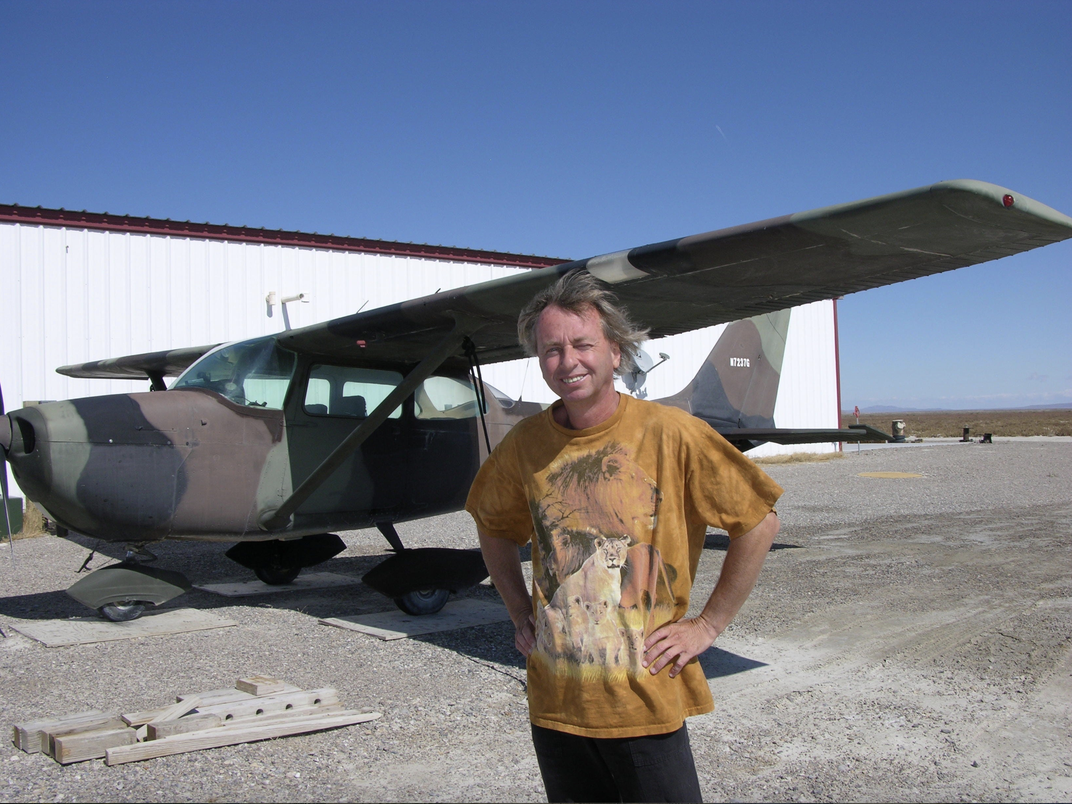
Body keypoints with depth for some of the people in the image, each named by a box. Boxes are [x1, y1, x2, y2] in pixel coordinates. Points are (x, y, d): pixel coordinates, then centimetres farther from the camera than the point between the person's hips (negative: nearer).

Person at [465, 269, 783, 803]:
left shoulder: (670, 433, -12)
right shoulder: (525, 444, -1)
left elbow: (759, 521, -5)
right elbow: (491, 525, 18)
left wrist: (708, 624, -5)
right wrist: (520, 615, 10)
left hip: (646, 704, -3)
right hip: (554, 704, 4)